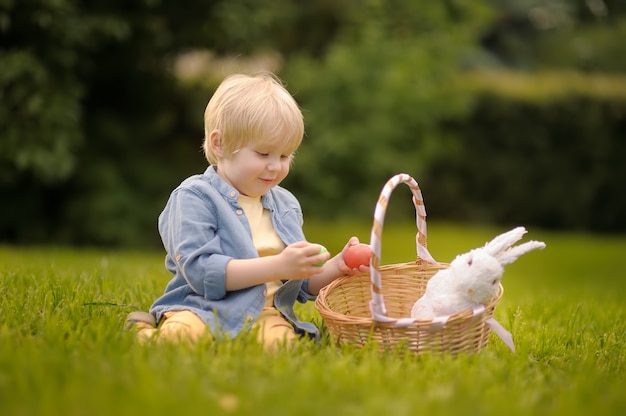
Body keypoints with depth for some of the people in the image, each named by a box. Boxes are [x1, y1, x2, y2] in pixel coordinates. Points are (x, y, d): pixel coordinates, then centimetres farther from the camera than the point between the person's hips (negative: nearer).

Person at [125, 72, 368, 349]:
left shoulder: (286, 205, 19)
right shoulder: (194, 197, -2)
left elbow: (303, 286, 25)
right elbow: (201, 271, -16)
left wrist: (337, 267, 3)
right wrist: (278, 266, -21)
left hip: (267, 314, 5)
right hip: (203, 309, -4)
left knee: (280, 338, -34)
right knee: (181, 334, -40)